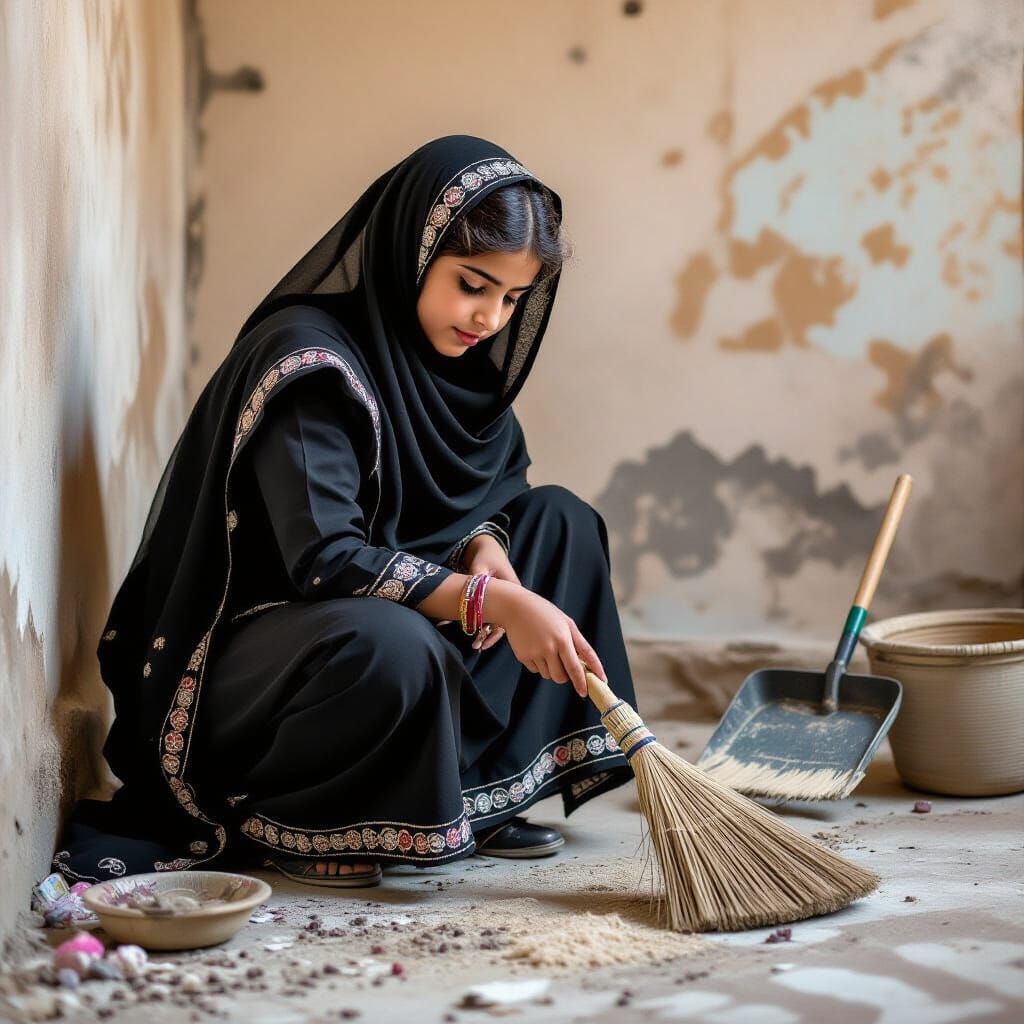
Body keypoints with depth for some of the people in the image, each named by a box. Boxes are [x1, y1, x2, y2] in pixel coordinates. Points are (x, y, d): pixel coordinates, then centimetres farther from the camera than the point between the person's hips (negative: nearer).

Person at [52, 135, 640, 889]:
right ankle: (281, 817, -10)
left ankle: (475, 792, -1)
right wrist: (492, 601, -37)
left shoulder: (444, 355, 3)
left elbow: (496, 482, 13)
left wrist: (486, 549, -11)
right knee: (390, 648, -41)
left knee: (562, 522, 4)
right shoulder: (307, 359, -23)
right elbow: (323, 559, -31)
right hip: (238, 651, -9)